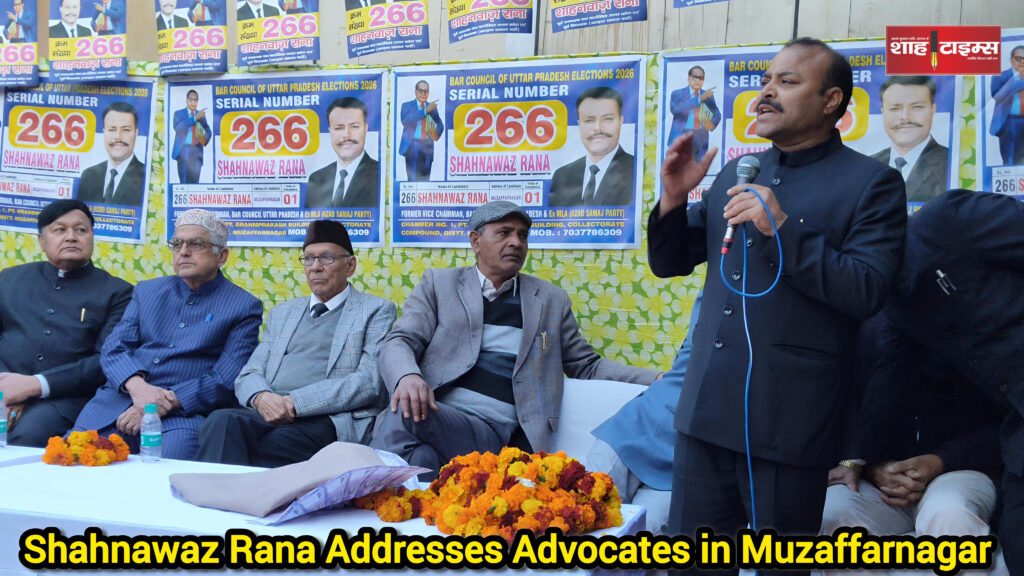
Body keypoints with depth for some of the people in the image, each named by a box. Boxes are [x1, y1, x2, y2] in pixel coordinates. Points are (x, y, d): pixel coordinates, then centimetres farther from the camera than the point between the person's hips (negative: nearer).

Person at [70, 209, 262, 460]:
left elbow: (226, 381, -3)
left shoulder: (244, 307, 6)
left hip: (185, 411, -4)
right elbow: (113, 349, 11)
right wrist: (137, 386, -11)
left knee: (176, 449, -36)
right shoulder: (147, 291, 21)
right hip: (120, 400, 4)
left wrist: (167, 403, -15)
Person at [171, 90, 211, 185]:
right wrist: (195, 118, -21)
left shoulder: (201, 115, 16)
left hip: (197, 152, 3)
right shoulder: (178, 113, 5)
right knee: (184, 181, -10)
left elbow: (208, 131, 13)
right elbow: (177, 128, -13)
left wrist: (204, 139, -11)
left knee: (194, 181, 0)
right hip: (184, 149, -3)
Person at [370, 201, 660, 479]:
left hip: (495, 432, -1)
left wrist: (659, 380, 8)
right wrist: (408, 376, -19)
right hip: (431, 414, 1)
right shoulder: (438, 283, 16)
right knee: (405, 412, -37)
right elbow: (400, 341, 7)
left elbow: (587, 366, 24)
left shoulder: (551, 300, 20)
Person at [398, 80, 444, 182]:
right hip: (412, 146, -3)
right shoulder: (407, 105, 5)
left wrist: (436, 134, -11)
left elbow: (440, 125, 14)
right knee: (413, 179, -10)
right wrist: (425, 111, -20)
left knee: (425, 179, 0)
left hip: (427, 147, 3)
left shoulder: (432, 107, 15)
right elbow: (405, 121, -14)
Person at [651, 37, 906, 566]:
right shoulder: (735, 172, 13)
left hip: (787, 423, -5)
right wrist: (673, 199, -4)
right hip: (706, 407, 6)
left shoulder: (872, 183, -4)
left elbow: (865, 293, -14)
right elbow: (669, 264, 14)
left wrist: (783, 228, -21)